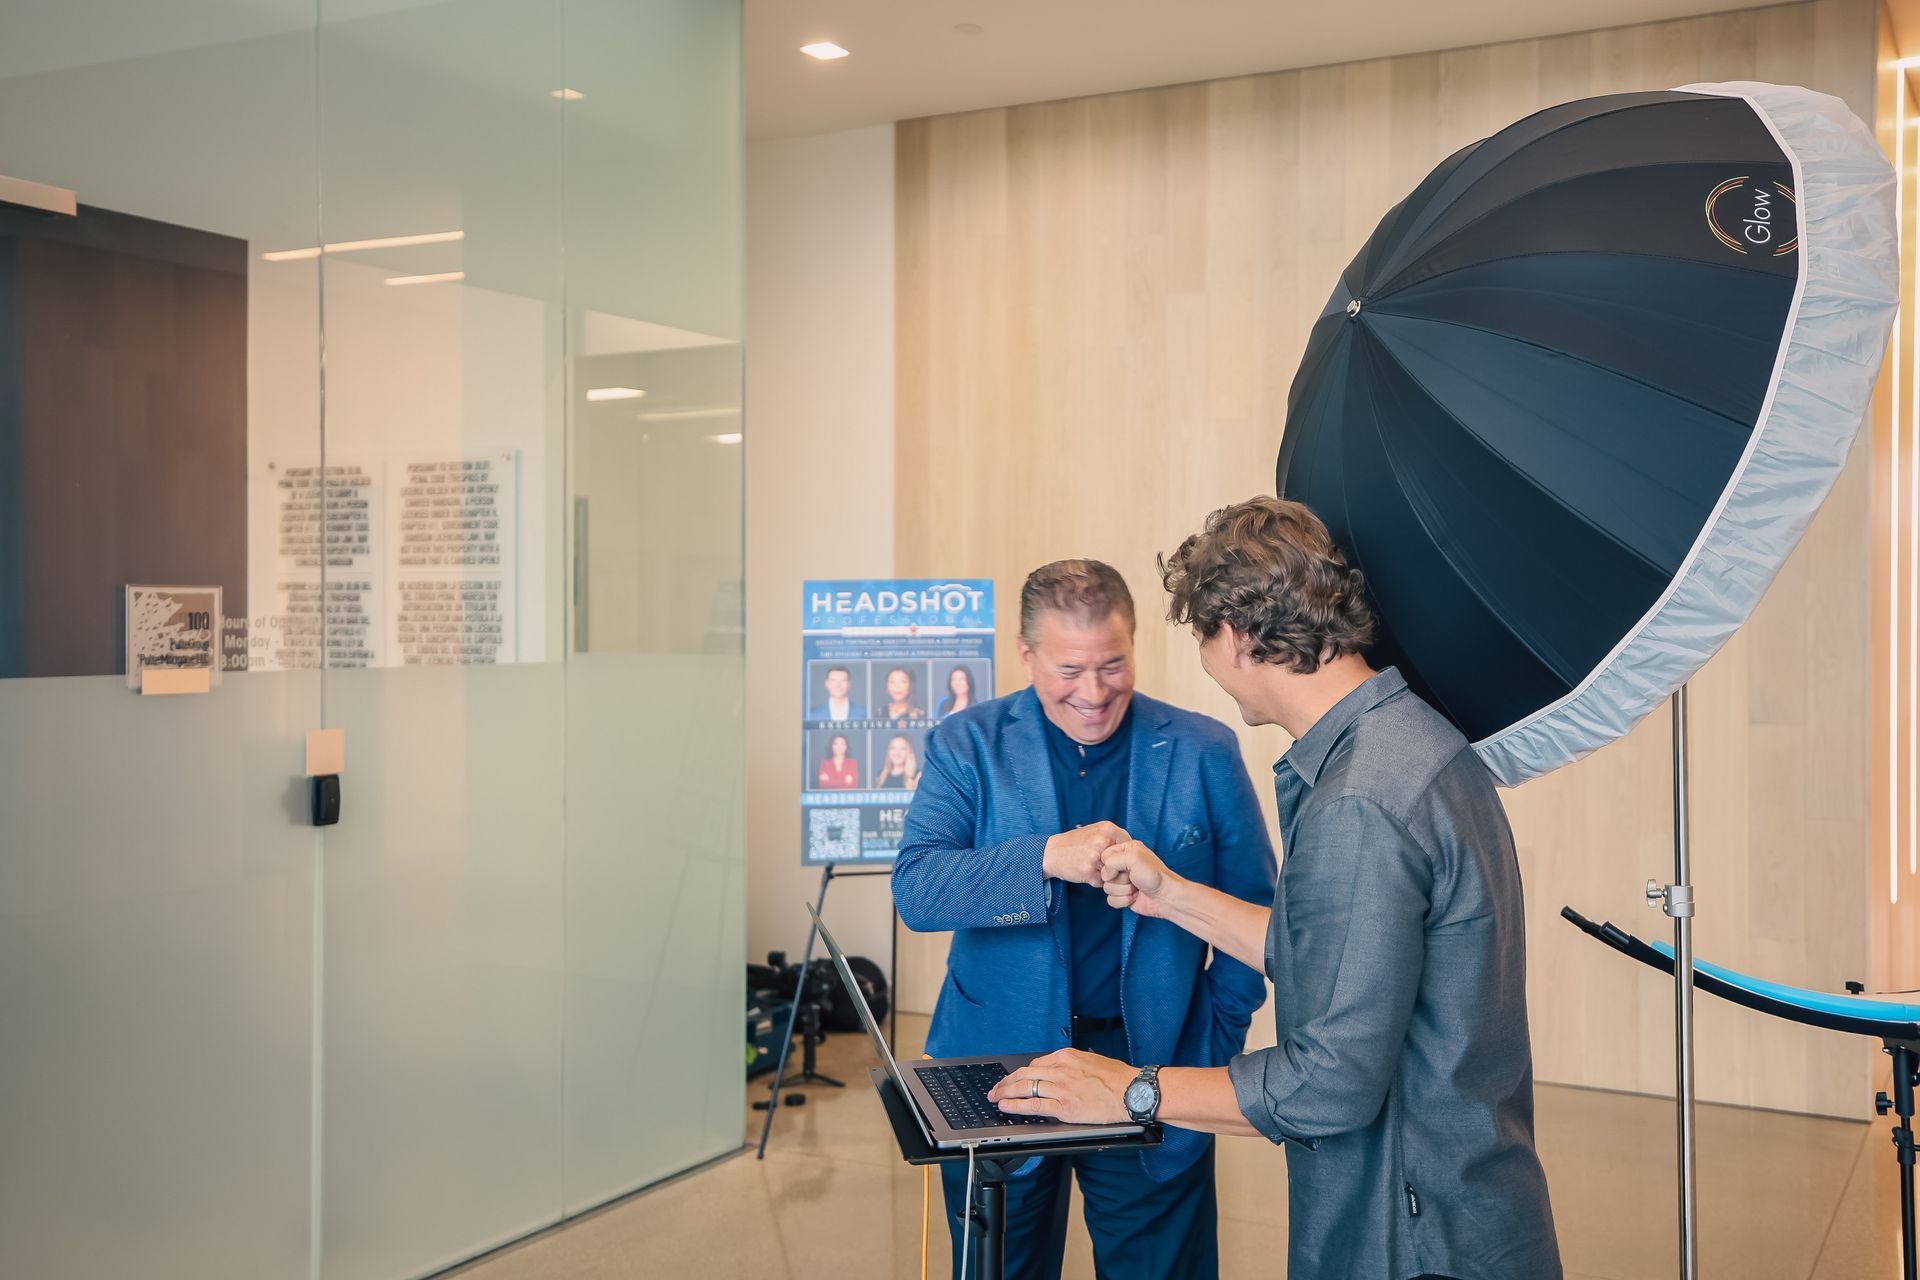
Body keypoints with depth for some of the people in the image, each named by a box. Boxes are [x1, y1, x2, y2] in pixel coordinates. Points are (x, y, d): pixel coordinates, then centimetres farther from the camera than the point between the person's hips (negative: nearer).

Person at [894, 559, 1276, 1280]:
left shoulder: (1203, 753, -1)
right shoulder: (966, 746, -1)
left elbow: (1253, 911, 4)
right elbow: (914, 890, -13)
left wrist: (1216, 1043, -6)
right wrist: (1046, 858, -27)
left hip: (1154, 1065, 0)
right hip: (1001, 1063, 1)